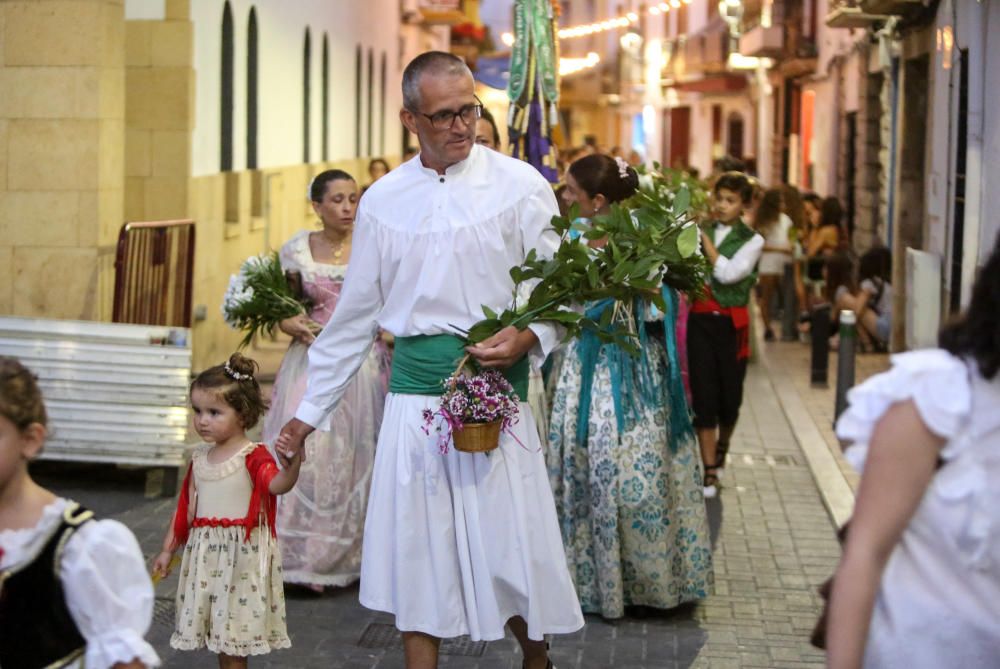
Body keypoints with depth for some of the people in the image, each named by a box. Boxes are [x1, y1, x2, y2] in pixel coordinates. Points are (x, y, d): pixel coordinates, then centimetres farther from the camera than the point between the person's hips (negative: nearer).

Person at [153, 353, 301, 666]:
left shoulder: (252, 456, -11)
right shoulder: (199, 458, 9)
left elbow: (277, 485, -31)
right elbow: (187, 507, 17)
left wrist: (291, 467, -53)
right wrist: (168, 549, 20)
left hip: (242, 555, -6)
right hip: (205, 553, 6)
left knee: (233, 642, -1)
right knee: (219, 633, 11)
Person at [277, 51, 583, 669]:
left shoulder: (519, 185, -1)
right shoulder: (383, 200, 8)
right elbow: (356, 315, 14)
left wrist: (526, 337, -21)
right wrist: (310, 409, 13)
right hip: (415, 395, 3)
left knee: (509, 552, 1)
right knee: (416, 558, 5)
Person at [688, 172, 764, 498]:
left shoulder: (751, 241, 1)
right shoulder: (700, 231, 4)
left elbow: (728, 273, -15)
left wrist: (704, 238, -11)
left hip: (731, 323, 0)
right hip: (700, 320, 0)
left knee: (730, 393, 8)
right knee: (703, 394, -4)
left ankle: (720, 452, 38)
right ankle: (710, 472, 1)